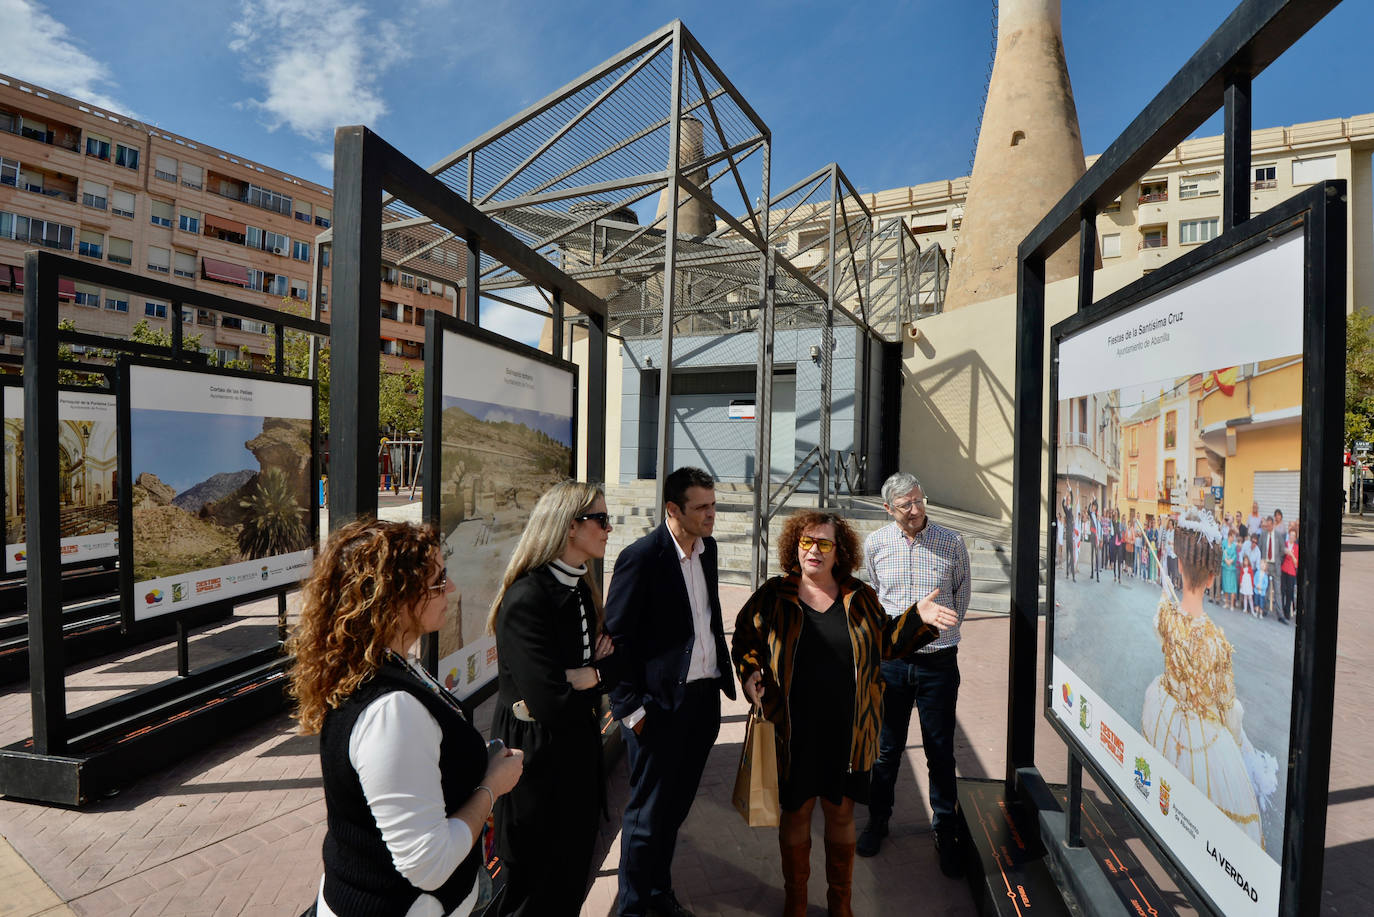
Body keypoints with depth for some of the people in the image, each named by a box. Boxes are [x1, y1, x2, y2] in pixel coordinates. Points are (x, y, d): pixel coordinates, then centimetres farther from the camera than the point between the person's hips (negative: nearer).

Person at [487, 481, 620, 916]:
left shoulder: (582, 589, 3)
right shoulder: (527, 597, -25)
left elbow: (615, 665, 2)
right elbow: (551, 703, -28)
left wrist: (575, 677, -16)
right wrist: (595, 674, -11)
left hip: (579, 749, 7)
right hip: (538, 756, -7)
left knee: (574, 876, 22)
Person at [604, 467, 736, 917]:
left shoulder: (707, 548, 5)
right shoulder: (641, 556, -17)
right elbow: (616, 638, -14)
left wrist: (723, 674, 12)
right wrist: (631, 707, -14)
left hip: (703, 698, 7)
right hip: (661, 705, -7)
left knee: (676, 806, 22)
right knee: (647, 813, 10)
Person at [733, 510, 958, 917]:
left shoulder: (860, 597, 2)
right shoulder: (773, 595, -4)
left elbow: (885, 642, 10)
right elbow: (745, 640, 4)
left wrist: (917, 618, -4)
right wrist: (750, 673, -13)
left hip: (847, 731, 2)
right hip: (794, 731, -1)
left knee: (841, 812, 16)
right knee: (796, 811, 13)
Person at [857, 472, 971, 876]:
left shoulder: (951, 543, -5)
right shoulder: (875, 544, -2)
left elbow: (961, 594, 11)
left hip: (938, 663, -1)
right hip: (890, 661, 1)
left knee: (941, 752, 9)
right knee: (887, 749, 13)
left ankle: (945, 832, 30)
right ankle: (878, 820, 34)